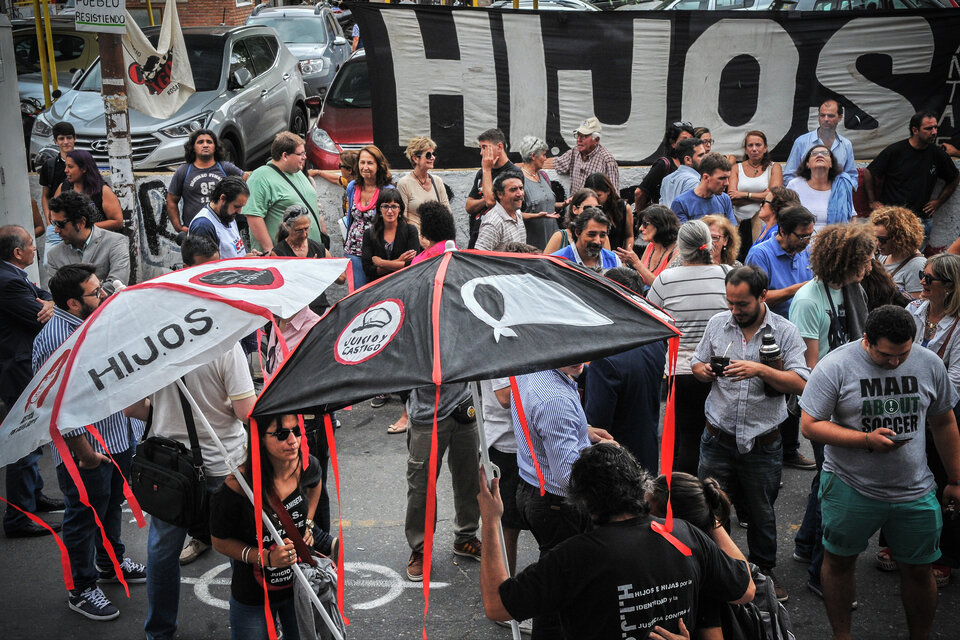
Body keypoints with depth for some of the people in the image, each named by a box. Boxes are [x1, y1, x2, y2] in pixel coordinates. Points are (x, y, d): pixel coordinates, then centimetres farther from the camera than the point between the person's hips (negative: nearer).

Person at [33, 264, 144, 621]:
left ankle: (111, 564, 47)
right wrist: (85, 455, -22)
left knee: (113, 504, 25)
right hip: (87, 448, -9)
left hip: (120, 439, 9)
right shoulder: (56, 340, -26)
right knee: (84, 517, 8)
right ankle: (82, 591, 24)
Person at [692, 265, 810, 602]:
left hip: (763, 444, -1)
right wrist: (704, 370, -12)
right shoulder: (717, 323, 2)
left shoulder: (785, 331, -5)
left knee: (762, 512, 15)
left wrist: (760, 369, -26)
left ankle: (764, 569, 36)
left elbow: (800, 383, -13)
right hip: (718, 440, 1)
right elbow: (697, 363, 11)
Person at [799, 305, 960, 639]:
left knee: (918, 570, 12)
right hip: (850, 487, -2)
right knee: (839, 561, 12)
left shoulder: (930, 364, -1)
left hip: (915, 491, 2)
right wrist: (867, 439, -22)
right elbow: (810, 424, -12)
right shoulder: (835, 366, -14)